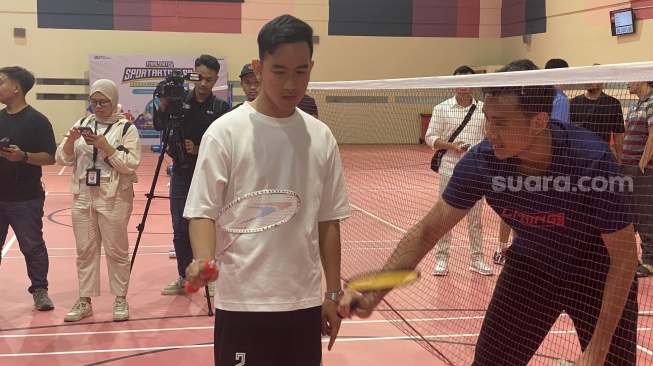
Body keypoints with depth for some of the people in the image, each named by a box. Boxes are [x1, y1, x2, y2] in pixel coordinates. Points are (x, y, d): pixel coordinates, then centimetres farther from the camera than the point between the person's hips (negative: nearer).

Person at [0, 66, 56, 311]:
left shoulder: (37, 120, -9)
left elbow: (50, 157, -12)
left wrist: (23, 156, -25)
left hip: (25, 199, -6)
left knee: (32, 246, 5)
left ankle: (40, 290, 18)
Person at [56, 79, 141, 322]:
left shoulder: (127, 128, -4)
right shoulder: (82, 124, 9)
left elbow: (131, 165, -13)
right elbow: (63, 159, 6)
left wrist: (106, 146, -19)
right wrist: (71, 140, -12)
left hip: (114, 198, -4)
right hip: (82, 197, 5)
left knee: (116, 250, 3)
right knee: (85, 250, 9)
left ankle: (120, 299, 14)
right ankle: (85, 301, 17)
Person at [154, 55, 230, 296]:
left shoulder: (221, 108, -3)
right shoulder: (181, 98, 2)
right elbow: (159, 125, -8)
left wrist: (199, 149, -20)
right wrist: (163, 106, -25)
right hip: (180, 172, 3)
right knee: (180, 229, 8)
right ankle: (184, 277, 21)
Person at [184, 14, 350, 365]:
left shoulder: (321, 137, 4)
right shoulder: (225, 132, -7)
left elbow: (328, 220, 9)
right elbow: (203, 211, -7)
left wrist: (333, 293, 9)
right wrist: (203, 259, -26)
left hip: (305, 302, 4)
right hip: (243, 303, -3)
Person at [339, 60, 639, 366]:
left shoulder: (592, 160, -32)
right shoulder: (481, 161, -23)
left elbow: (624, 257, -23)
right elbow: (427, 232, -13)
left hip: (599, 278, -2)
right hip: (530, 269, 2)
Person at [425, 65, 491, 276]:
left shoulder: (483, 109, 6)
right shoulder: (441, 109, 0)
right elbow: (430, 137, -2)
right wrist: (451, 146, -16)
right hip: (450, 170, -2)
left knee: (475, 217, 9)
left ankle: (476, 259, 19)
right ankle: (442, 258, 14)